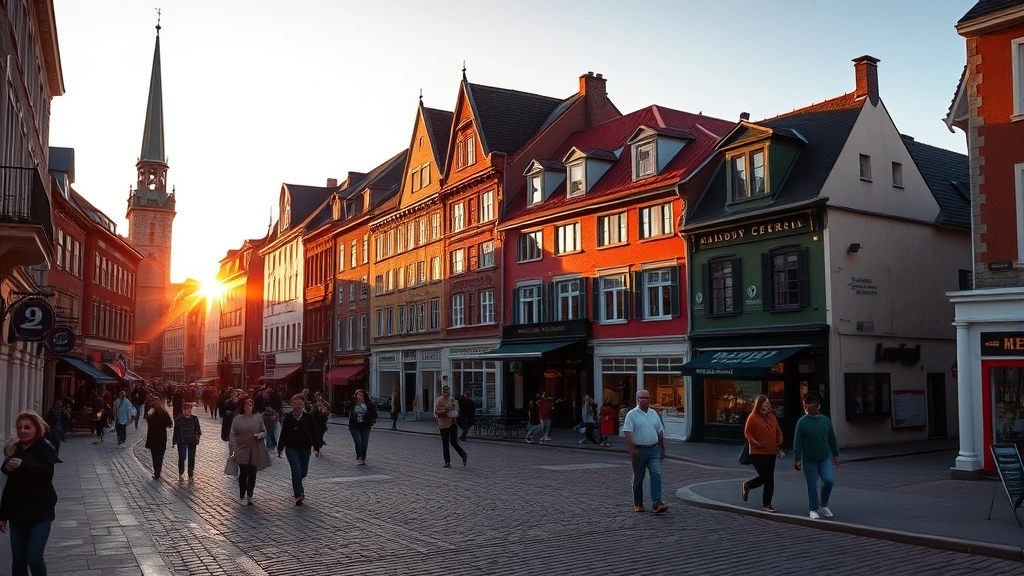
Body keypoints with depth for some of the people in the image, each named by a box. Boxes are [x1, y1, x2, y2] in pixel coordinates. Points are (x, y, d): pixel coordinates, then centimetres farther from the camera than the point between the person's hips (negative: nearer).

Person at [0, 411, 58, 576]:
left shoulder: (45, 449, -6)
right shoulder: (15, 450, 9)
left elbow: (47, 473, -25)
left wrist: (23, 465, -41)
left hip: (40, 512, -5)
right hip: (17, 513, 5)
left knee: (34, 558, -11)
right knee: (18, 561, 7)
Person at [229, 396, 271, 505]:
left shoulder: (258, 417, 4)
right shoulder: (237, 419, -1)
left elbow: (264, 432, 11)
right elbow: (232, 435, -4)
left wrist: (260, 435, -12)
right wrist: (233, 449, -13)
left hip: (255, 451, 2)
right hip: (242, 450, -1)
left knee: (252, 474, 1)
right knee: (243, 473, 2)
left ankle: (249, 496, 9)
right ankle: (242, 496, 16)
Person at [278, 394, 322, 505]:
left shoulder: (308, 418, -2)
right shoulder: (288, 418, -5)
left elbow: (314, 433, 2)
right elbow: (283, 434, -2)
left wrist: (316, 448, -1)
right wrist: (280, 449, -3)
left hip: (305, 449, 3)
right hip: (291, 449, -2)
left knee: (303, 472, 12)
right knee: (297, 470, -16)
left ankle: (296, 486, 45)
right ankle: (298, 495, -12)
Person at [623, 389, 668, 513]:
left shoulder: (654, 414, 11)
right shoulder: (632, 414, -4)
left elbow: (660, 433, 17)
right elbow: (628, 433, -11)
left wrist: (662, 450, 16)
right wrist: (632, 449, -20)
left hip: (654, 449, 4)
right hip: (639, 450, -4)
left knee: (656, 475, -10)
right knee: (638, 478, 7)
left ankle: (657, 502, -13)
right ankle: (638, 504, 18)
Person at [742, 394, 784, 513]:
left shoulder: (772, 417, 10)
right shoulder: (753, 417, -7)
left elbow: (778, 433, 17)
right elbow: (747, 433, -6)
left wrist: (779, 446, 5)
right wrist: (755, 443, -20)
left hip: (771, 453, 6)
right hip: (757, 453, -6)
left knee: (769, 478, 6)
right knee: (766, 476, -10)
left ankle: (766, 504, 18)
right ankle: (746, 486, 16)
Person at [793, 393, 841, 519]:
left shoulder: (825, 420, 2)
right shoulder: (802, 422, -10)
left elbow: (832, 439, 11)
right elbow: (797, 442, -10)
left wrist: (835, 454, 13)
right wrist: (797, 459, -13)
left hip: (824, 458, 3)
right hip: (809, 460, -3)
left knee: (829, 481, -8)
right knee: (812, 485, 4)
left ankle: (823, 504, 17)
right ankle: (813, 509, 20)